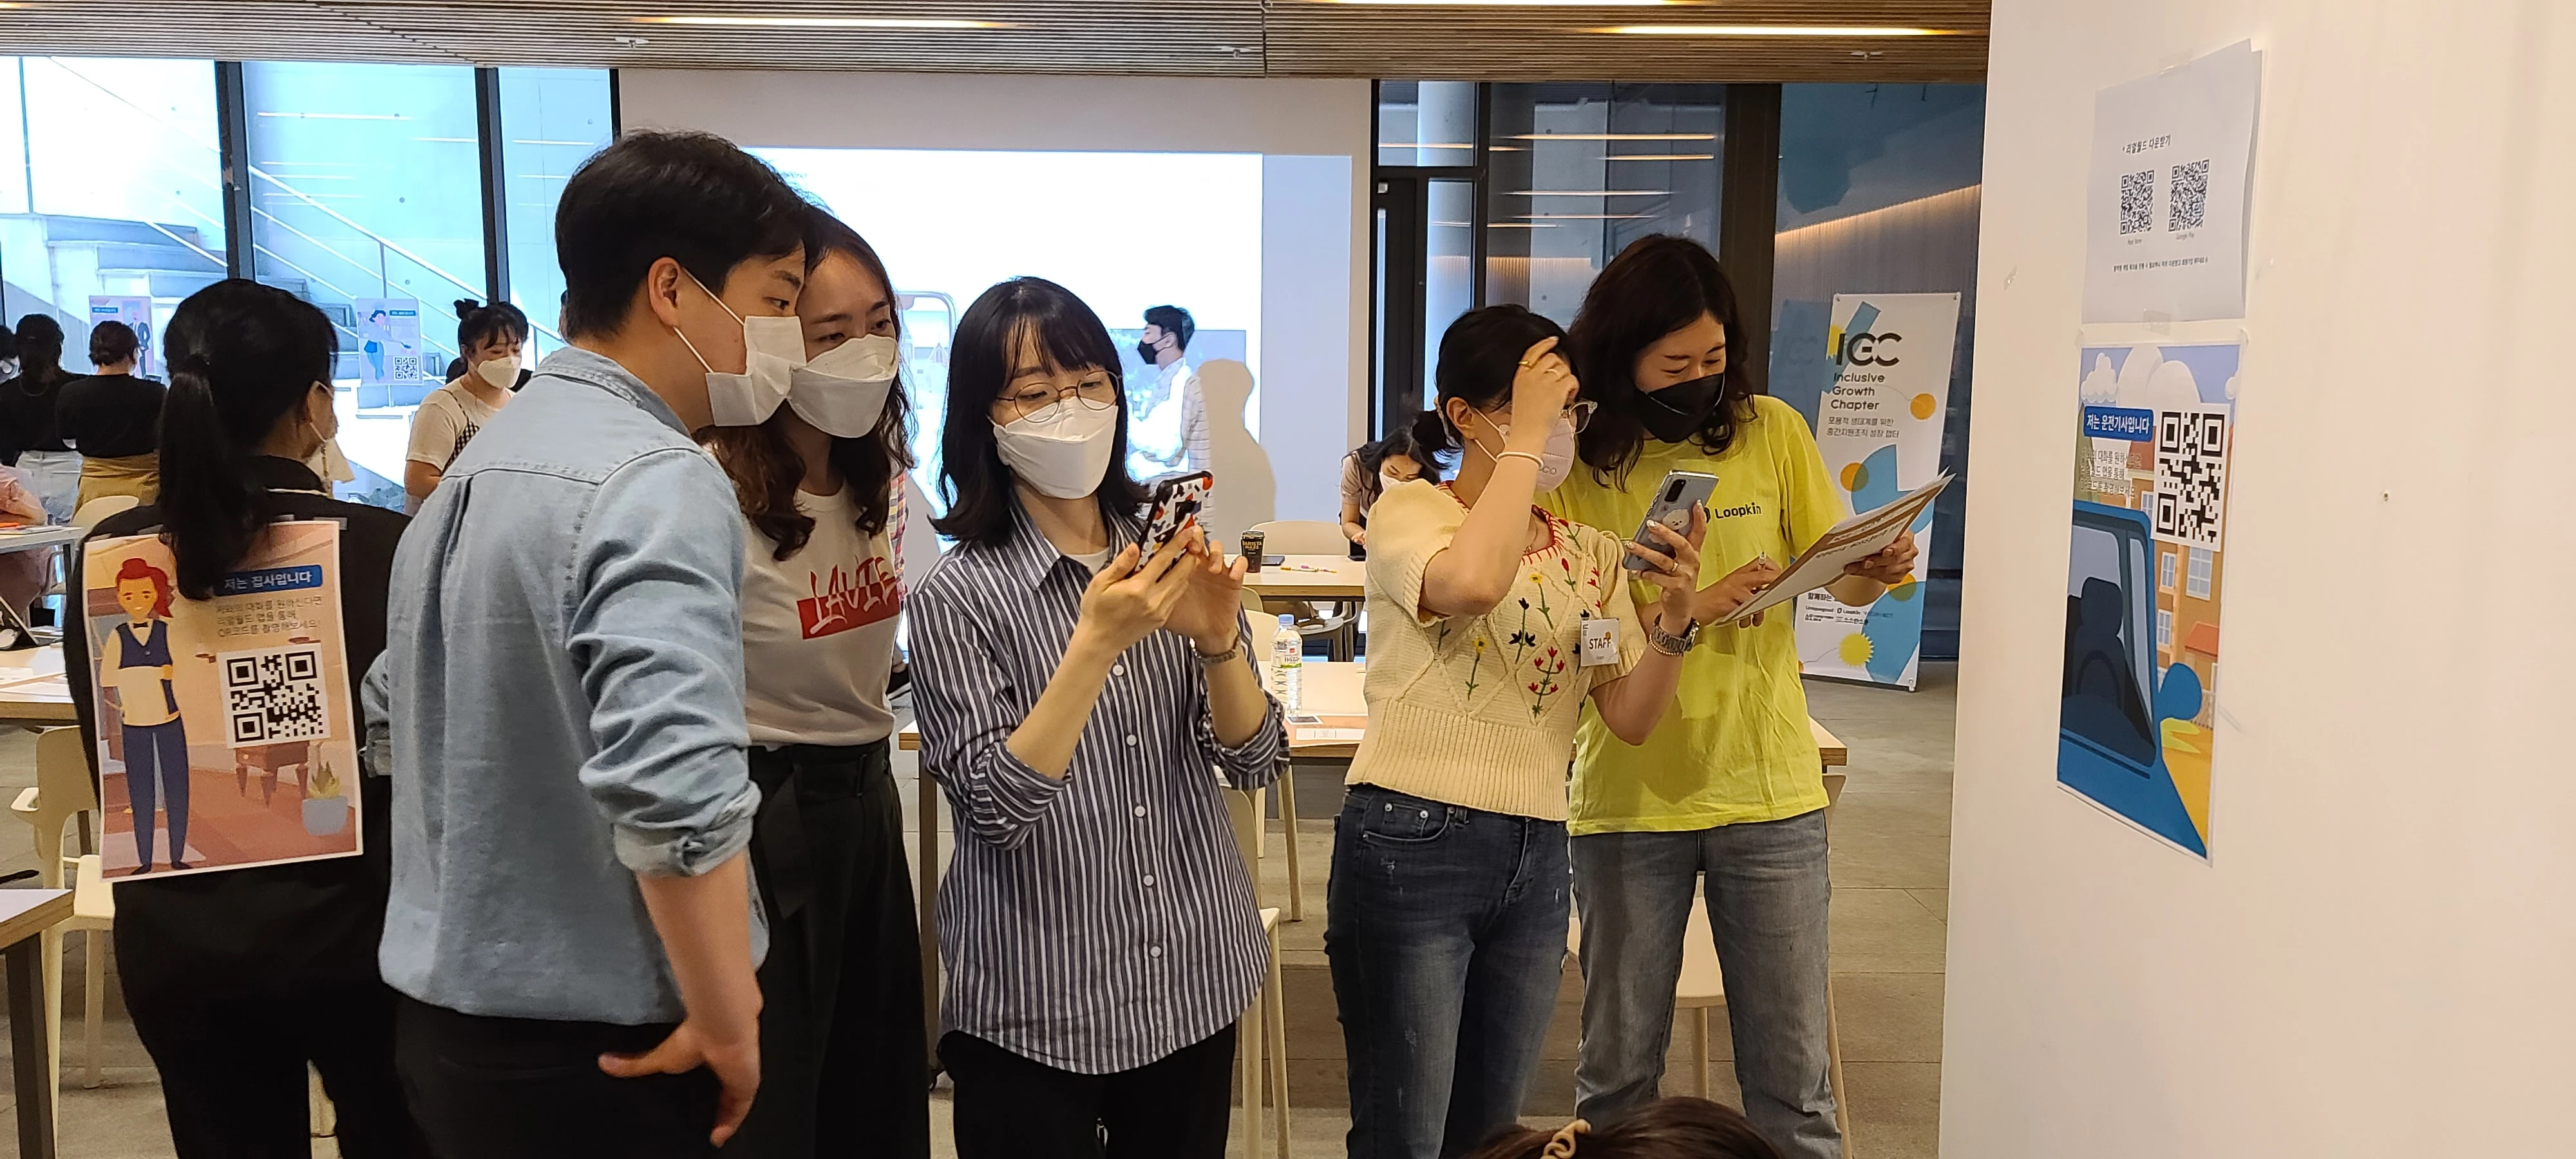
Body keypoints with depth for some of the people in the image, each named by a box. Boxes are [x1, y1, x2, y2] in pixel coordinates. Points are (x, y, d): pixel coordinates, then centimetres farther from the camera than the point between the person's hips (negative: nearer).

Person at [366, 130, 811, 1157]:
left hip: (449, 1011, 9)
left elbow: (396, 712, 18)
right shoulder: (657, 483, -21)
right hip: (592, 1052, -9)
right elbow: (675, 791, -32)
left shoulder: (481, 459, 8)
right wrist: (728, 1027, -21)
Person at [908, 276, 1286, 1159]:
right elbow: (995, 809, -18)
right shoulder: (957, 595, -11)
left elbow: (1254, 762, -2)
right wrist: (1098, 646, -28)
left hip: (1195, 982, 4)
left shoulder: (1169, 556, 1)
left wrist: (1218, 641, -20)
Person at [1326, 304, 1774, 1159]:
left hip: (1536, 861, 6)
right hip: (1412, 846, -6)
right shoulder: (1410, 511, -5)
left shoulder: (1591, 552, 12)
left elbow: (1631, 718, 5)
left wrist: (1675, 618, -12)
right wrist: (1524, 435, -19)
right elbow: (1472, 582, -30)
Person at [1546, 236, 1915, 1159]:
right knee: (1617, 1070, 12)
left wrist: (1876, 570, -17)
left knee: (1791, 1078, 9)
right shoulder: (1577, 460, -4)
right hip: (1629, 798, 0)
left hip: (1769, 790, 1)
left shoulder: (1772, 431, -1)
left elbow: (1841, 581, 6)